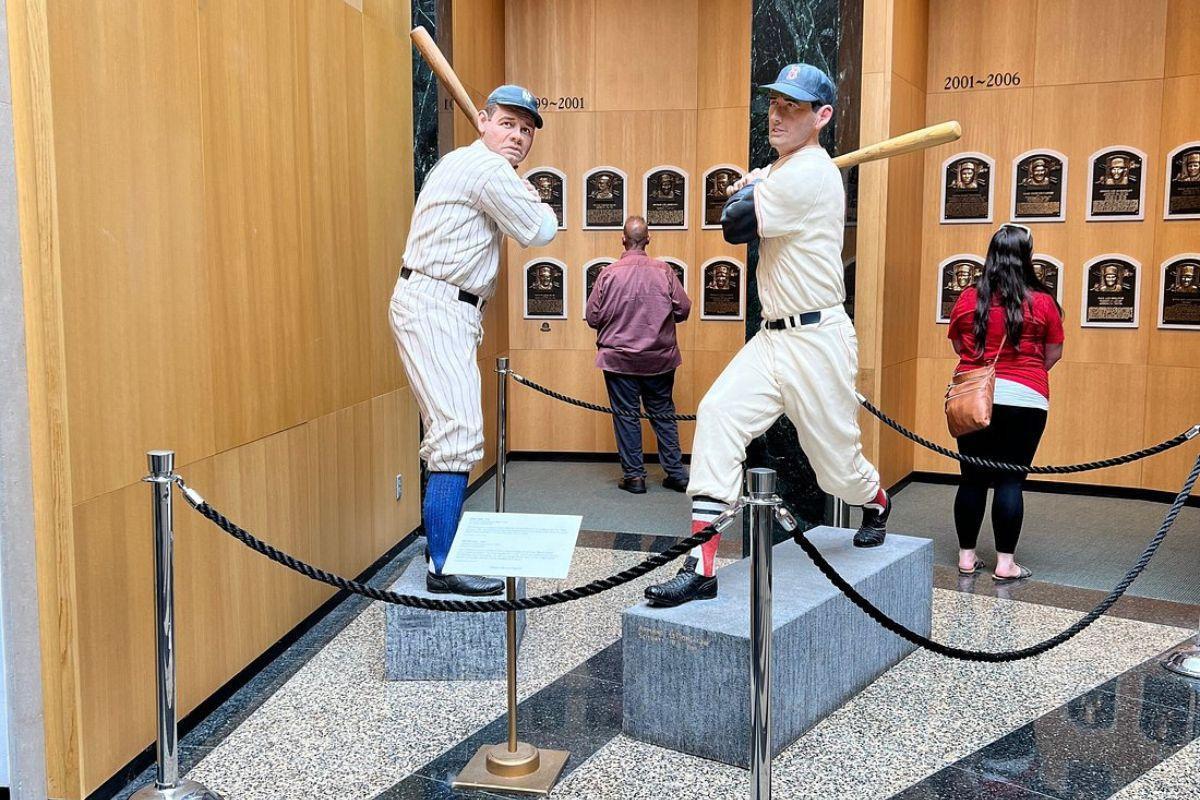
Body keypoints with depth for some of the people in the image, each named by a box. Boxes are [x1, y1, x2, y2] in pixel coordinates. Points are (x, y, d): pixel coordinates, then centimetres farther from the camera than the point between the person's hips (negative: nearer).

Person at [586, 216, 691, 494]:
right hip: (659, 357, 2)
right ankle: (676, 473, 16)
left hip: (619, 358, -1)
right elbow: (684, 309, -2)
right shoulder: (663, 270, -8)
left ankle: (634, 476, 10)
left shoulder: (609, 273, -10)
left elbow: (593, 317, -5)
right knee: (664, 414, 13)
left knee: (626, 416, 7)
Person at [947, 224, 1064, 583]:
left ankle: (966, 556, 16)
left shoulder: (968, 299, 1)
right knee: (1010, 481, 2)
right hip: (1024, 400, -2)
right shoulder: (1042, 302, -4)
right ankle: (1005, 563, 6)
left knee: (973, 479, 9)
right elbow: (1054, 354, 5)